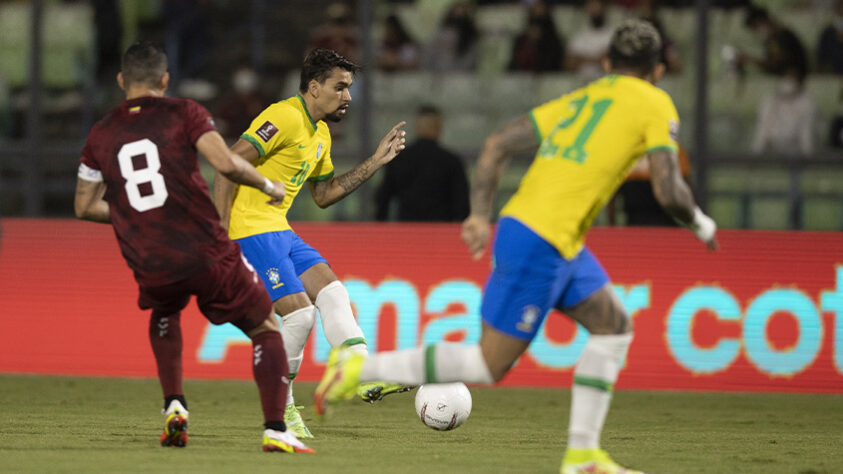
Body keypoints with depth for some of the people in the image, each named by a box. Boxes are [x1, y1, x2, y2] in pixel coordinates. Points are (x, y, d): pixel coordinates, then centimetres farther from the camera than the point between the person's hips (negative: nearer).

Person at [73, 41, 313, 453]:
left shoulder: (101, 134, 10)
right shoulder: (183, 114, 0)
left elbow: (84, 206, 17)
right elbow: (225, 163, -14)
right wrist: (268, 185, 4)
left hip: (152, 270, 3)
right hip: (208, 256, -3)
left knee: (164, 314, 38)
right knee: (266, 331, 13)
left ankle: (174, 406, 19)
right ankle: (275, 430, -4)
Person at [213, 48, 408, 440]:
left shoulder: (320, 135, 16)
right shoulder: (284, 118, -16)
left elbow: (323, 195, 24)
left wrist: (375, 162, 17)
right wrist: (220, 230, -23)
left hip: (280, 231, 10)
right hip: (250, 229, -10)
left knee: (333, 293, -3)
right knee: (299, 313, -12)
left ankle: (364, 377, -11)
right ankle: (278, 406, 2)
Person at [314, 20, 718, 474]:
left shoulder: (579, 98, 20)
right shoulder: (655, 103, -1)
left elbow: (497, 145, 14)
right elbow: (669, 191, -10)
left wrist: (480, 215, 12)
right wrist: (700, 224, 10)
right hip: (542, 242, -9)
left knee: (615, 326, 16)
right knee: (489, 364, -4)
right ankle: (358, 368, -4)